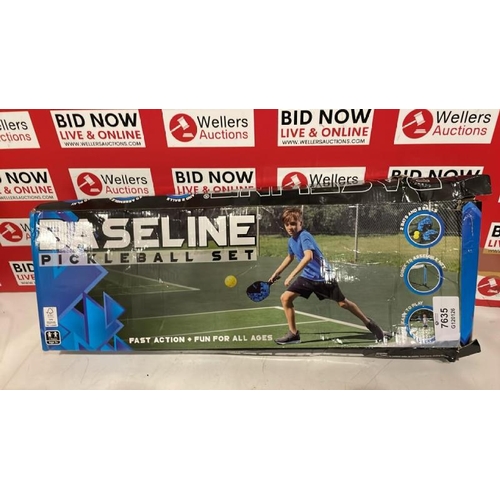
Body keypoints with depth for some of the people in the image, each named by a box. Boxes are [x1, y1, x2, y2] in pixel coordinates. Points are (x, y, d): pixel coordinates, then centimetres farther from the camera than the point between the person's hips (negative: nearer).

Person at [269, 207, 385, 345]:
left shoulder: (305, 236, -22)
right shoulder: (291, 241, 5)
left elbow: (308, 256, -38)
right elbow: (290, 257, 25)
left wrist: (291, 276, -41)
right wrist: (277, 273, 28)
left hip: (323, 276, -7)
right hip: (307, 276, 7)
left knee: (342, 303, 5)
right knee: (285, 298, -3)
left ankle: (369, 323, 28)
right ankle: (293, 333, 8)